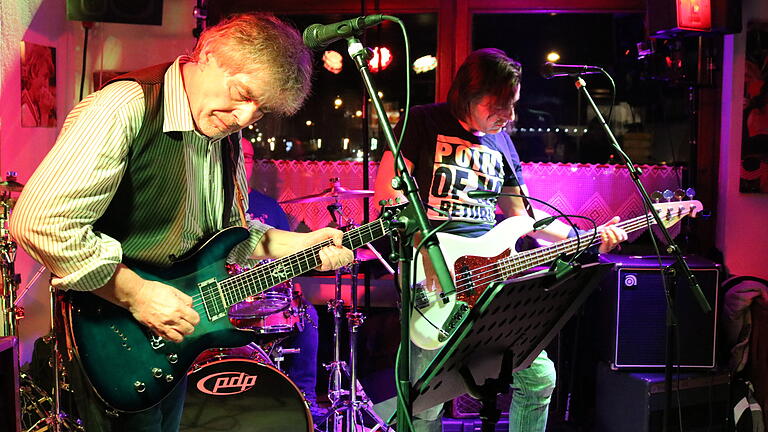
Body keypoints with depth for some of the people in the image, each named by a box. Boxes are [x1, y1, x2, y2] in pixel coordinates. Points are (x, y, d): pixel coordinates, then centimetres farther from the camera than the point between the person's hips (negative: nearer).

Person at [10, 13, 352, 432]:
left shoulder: (225, 133, 3)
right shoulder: (124, 110, -25)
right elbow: (38, 220, -32)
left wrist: (301, 245, 0)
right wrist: (136, 295, -27)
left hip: (177, 327, 8)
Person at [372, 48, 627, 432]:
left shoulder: (501, 143, 16)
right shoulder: (424, 123, -2)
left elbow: (521, 212, 20)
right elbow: (387, 192, -9)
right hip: (431, 276, -5)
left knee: (541, 378, 6)